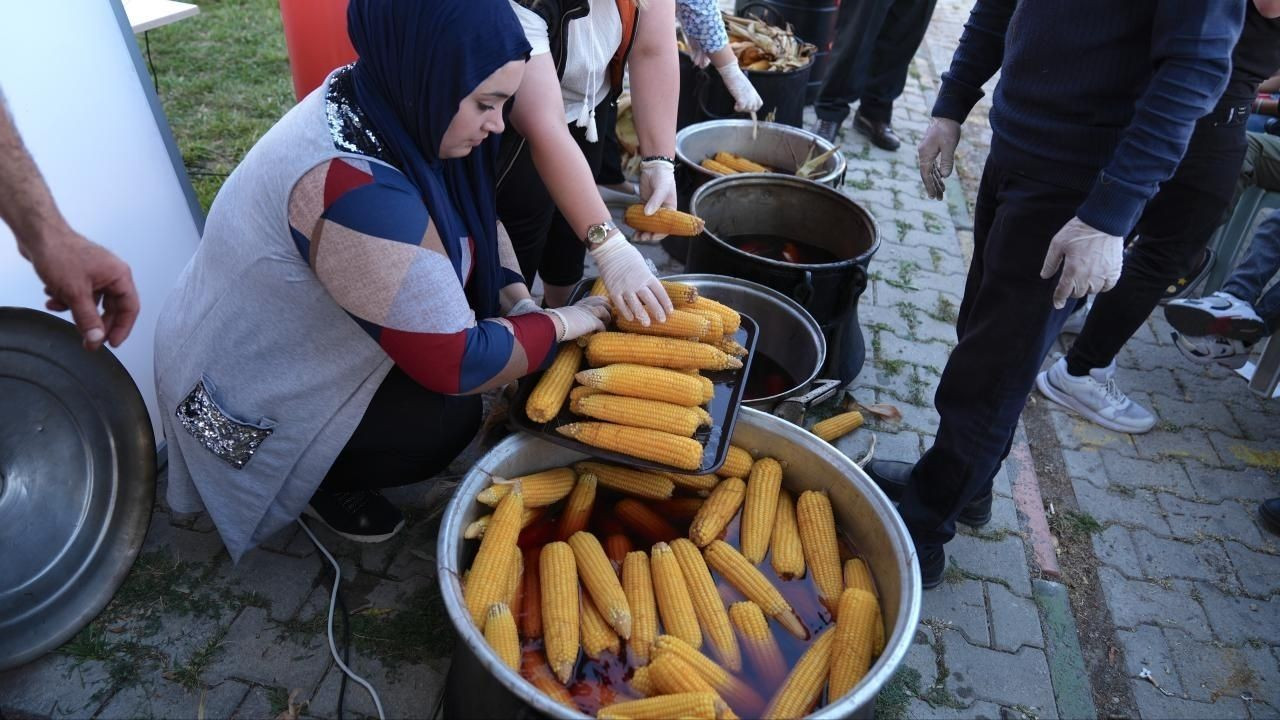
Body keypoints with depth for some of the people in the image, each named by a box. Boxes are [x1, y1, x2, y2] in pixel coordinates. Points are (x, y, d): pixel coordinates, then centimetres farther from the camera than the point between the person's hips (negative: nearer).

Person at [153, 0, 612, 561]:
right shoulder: (354, 189, -37)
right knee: (448, 418, -20)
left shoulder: (376, 108, -10)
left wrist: (518, 301, -9)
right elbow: (460, 365, -32)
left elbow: (473, 216, 5)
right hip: (246, 399, -9)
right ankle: (320, 480, 8)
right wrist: (563, 323, -18)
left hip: (280, 339, 9)